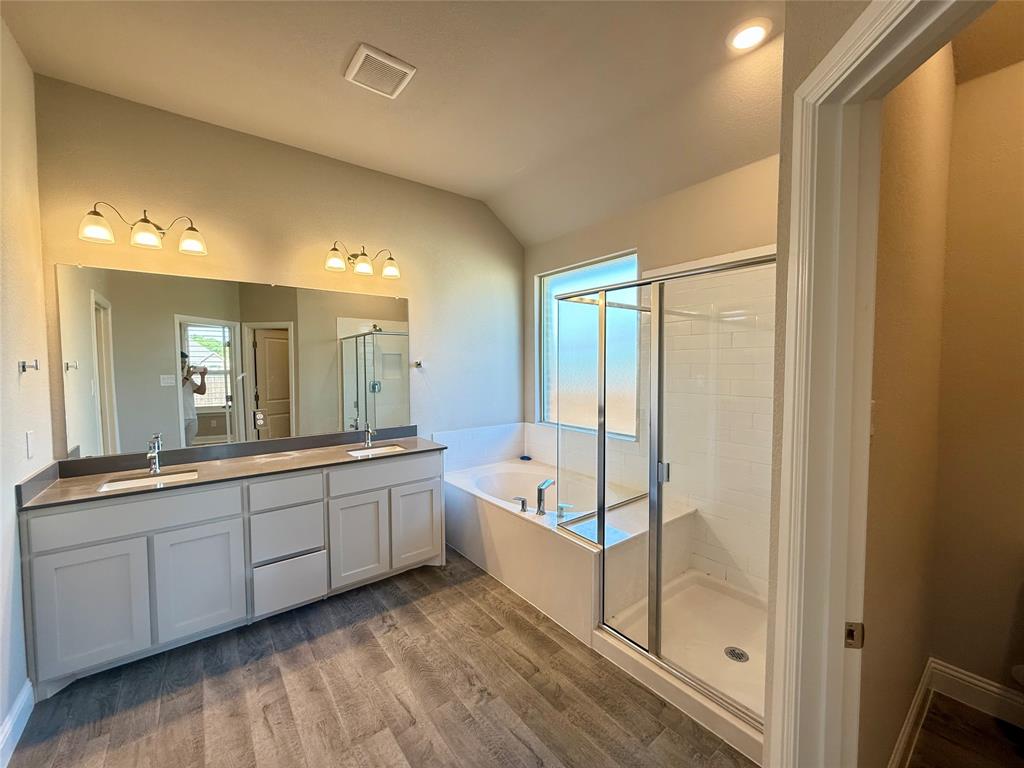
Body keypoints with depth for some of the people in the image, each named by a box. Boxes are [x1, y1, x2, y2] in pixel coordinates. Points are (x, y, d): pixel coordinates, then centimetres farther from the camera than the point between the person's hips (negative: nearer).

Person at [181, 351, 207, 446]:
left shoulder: (189, 378, 16)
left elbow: (202, 391, 10)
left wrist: (202, 377, -1)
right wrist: (188, 376, -20)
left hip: (192, 418, 6)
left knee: (188, 445, 10)